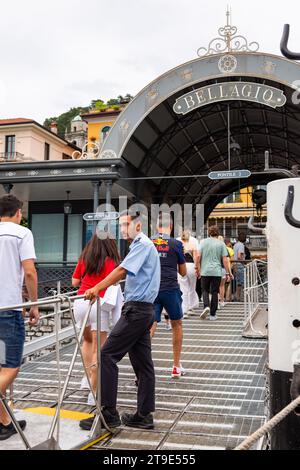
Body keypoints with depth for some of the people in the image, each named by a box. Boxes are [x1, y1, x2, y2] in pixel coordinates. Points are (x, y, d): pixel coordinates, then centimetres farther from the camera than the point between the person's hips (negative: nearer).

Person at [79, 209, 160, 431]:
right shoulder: (144, 245, 21)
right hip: (144, 310, 10)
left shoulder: (142, 245, -10)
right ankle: (144, 415, 15)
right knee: (143, 362, 9)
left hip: (136, 309, -10)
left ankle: (108, 414, -6)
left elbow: (122, 270, -23)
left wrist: (97, 288, -26)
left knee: (108, 355, -9)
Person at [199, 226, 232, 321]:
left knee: (205, 290, 13)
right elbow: (225, 260, -1)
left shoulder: (203, 242, 3)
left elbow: (198, 256, -1)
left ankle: (206, 306, -12)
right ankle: (212, 314, 9)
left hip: (205, 271, 0)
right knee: (214, 292, 6)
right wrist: (228, 273, 3)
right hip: (217, 272, 0)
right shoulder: (221, 244, 2)